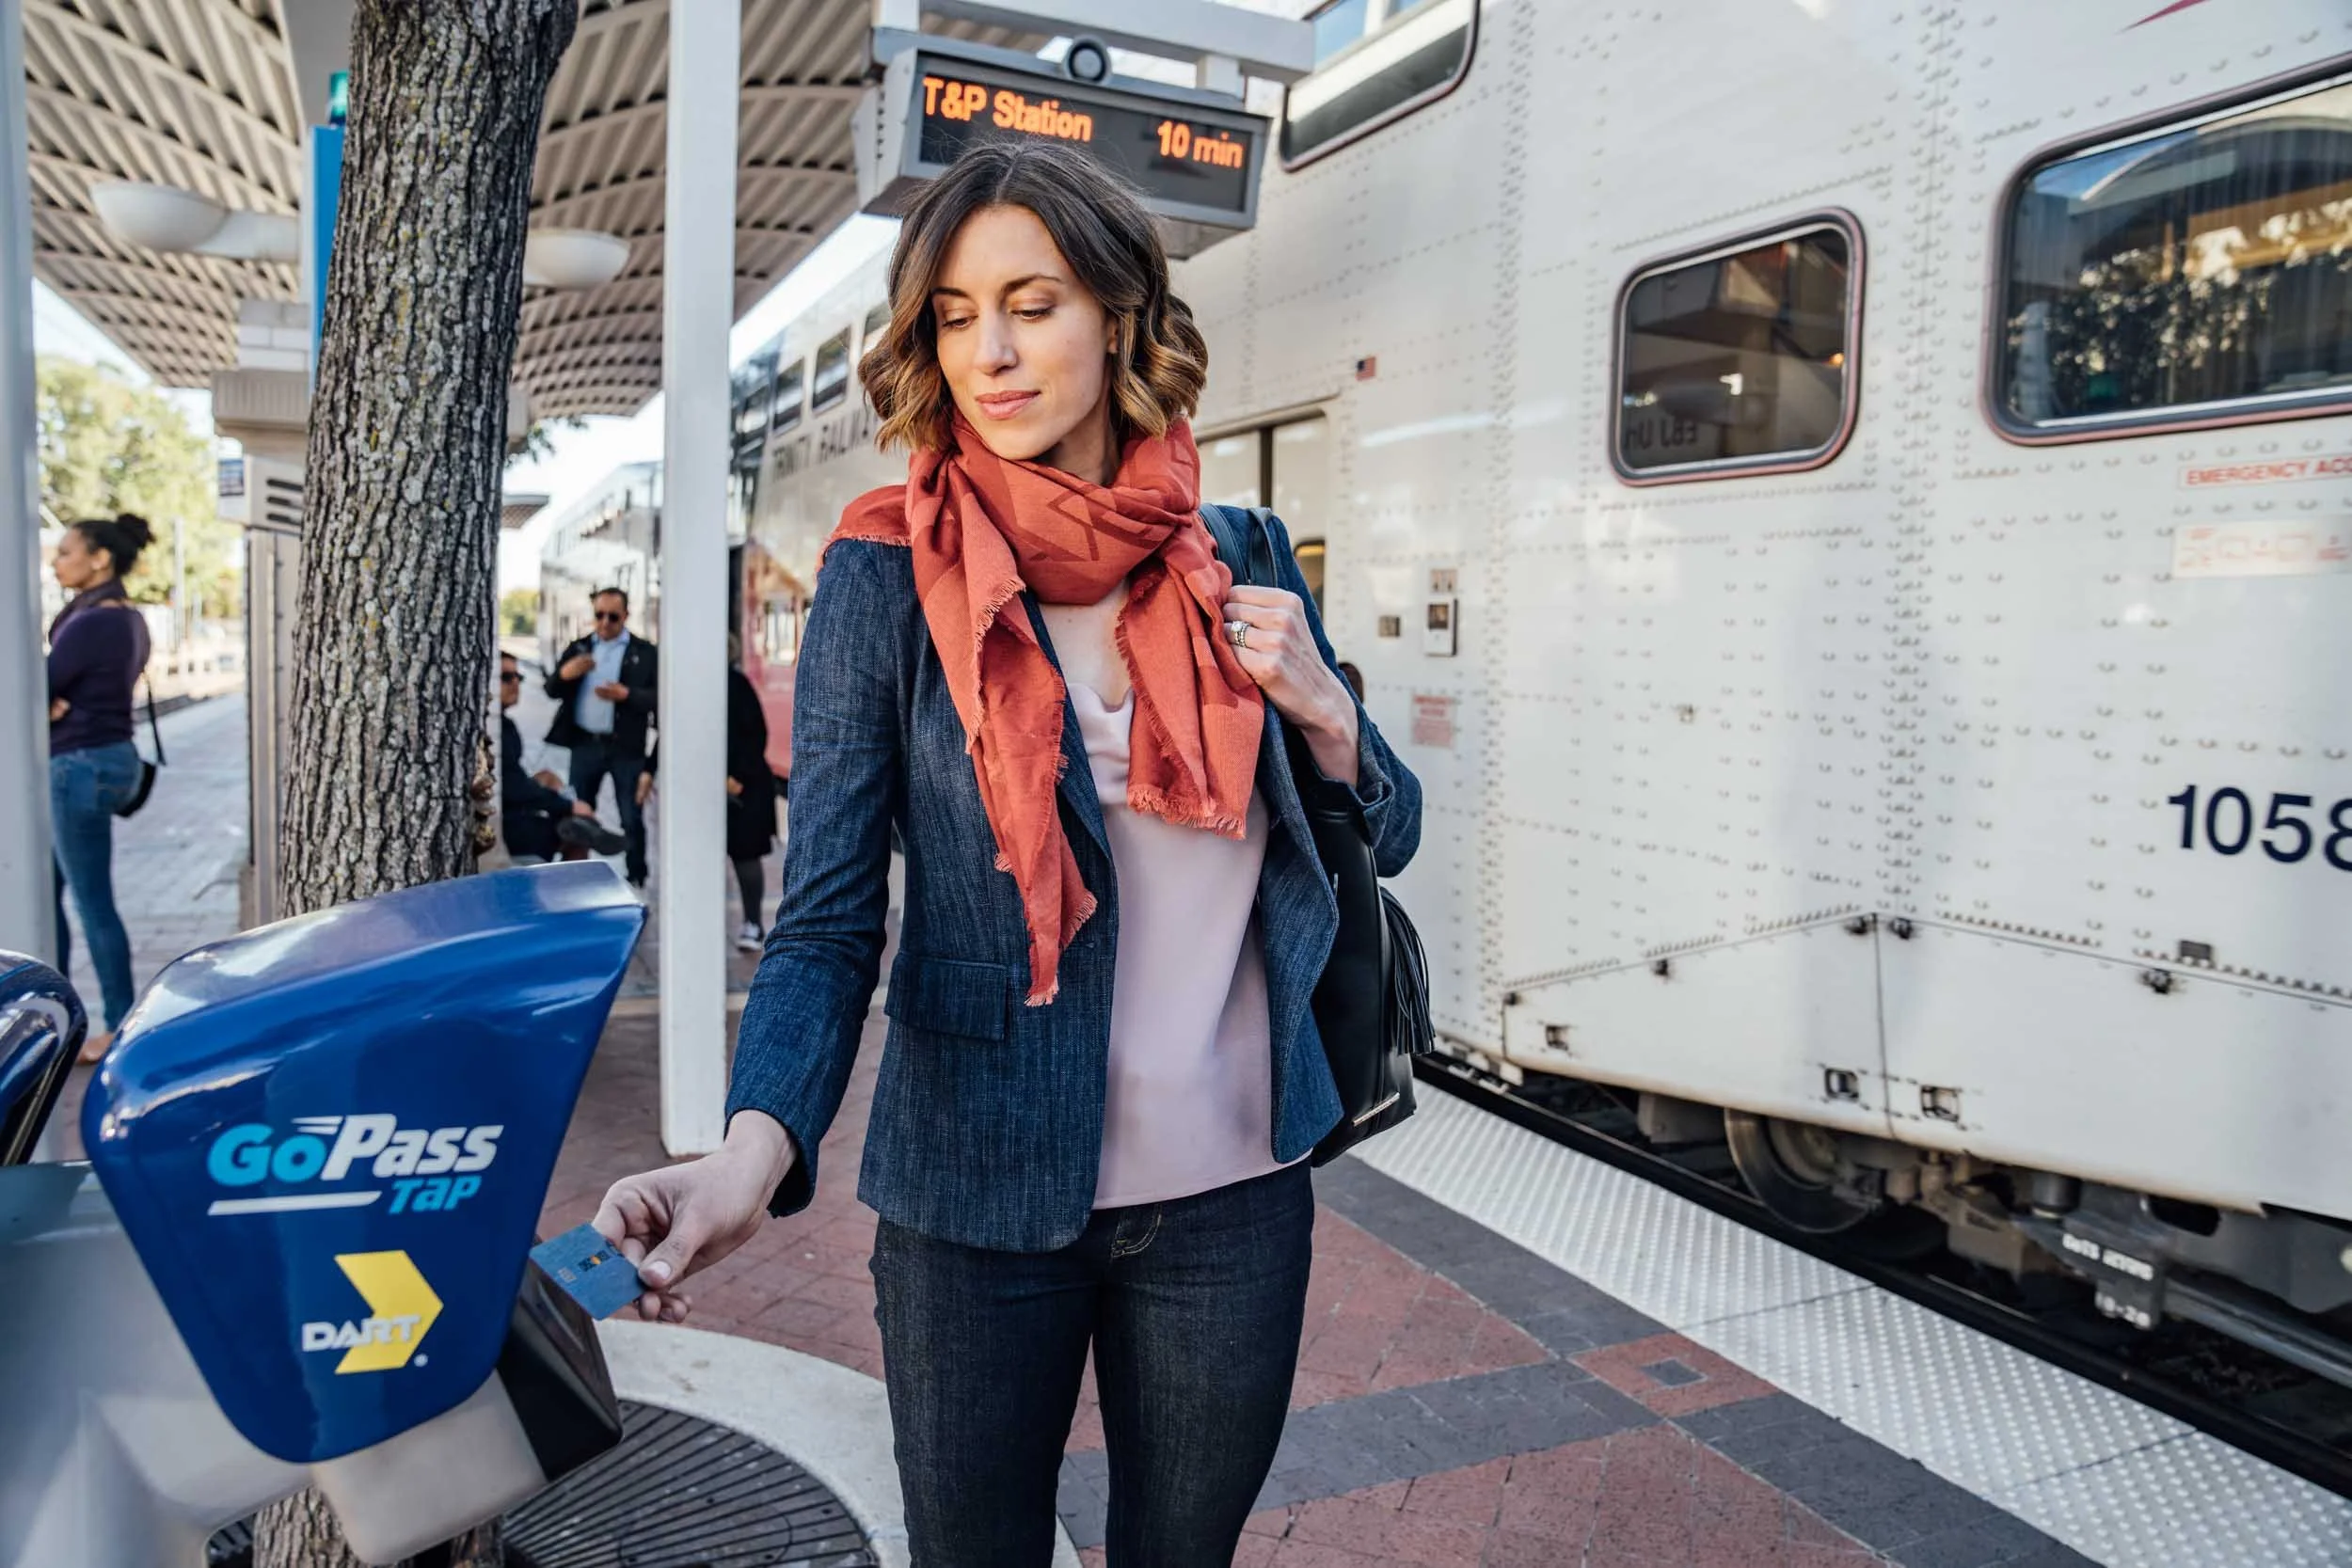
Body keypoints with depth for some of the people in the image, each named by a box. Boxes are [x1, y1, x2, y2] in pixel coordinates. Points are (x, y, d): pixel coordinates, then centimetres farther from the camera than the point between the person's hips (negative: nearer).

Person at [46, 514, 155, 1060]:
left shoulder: (92, 623, -18)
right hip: (106, 756, 10)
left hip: (81, 766, -10)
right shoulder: (127, 619, 11)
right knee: (47, 892, 17)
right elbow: (80, 685, 10)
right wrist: (56, 704, -10)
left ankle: (120, 1027, 5)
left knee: (92, 901, -3)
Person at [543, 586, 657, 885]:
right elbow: (552, 690, 7)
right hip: (584, 745, 3)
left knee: (632, 819, 2)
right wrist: (564, 674, -16)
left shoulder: (645, 652, 0)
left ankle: (636, 881, 11)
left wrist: (627, 694, -23)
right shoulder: (578, 648, 10)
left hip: (626, 747, -3)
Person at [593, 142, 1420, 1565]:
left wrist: (1318, 710, -12)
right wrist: (755, 1148, -30)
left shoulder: (1240, 563, 0)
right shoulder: (890, 579, -8)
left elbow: (1389, 839, 9)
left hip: (1232, 1191, 3)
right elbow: (830, 918, -13)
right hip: (980, 1195, -2)